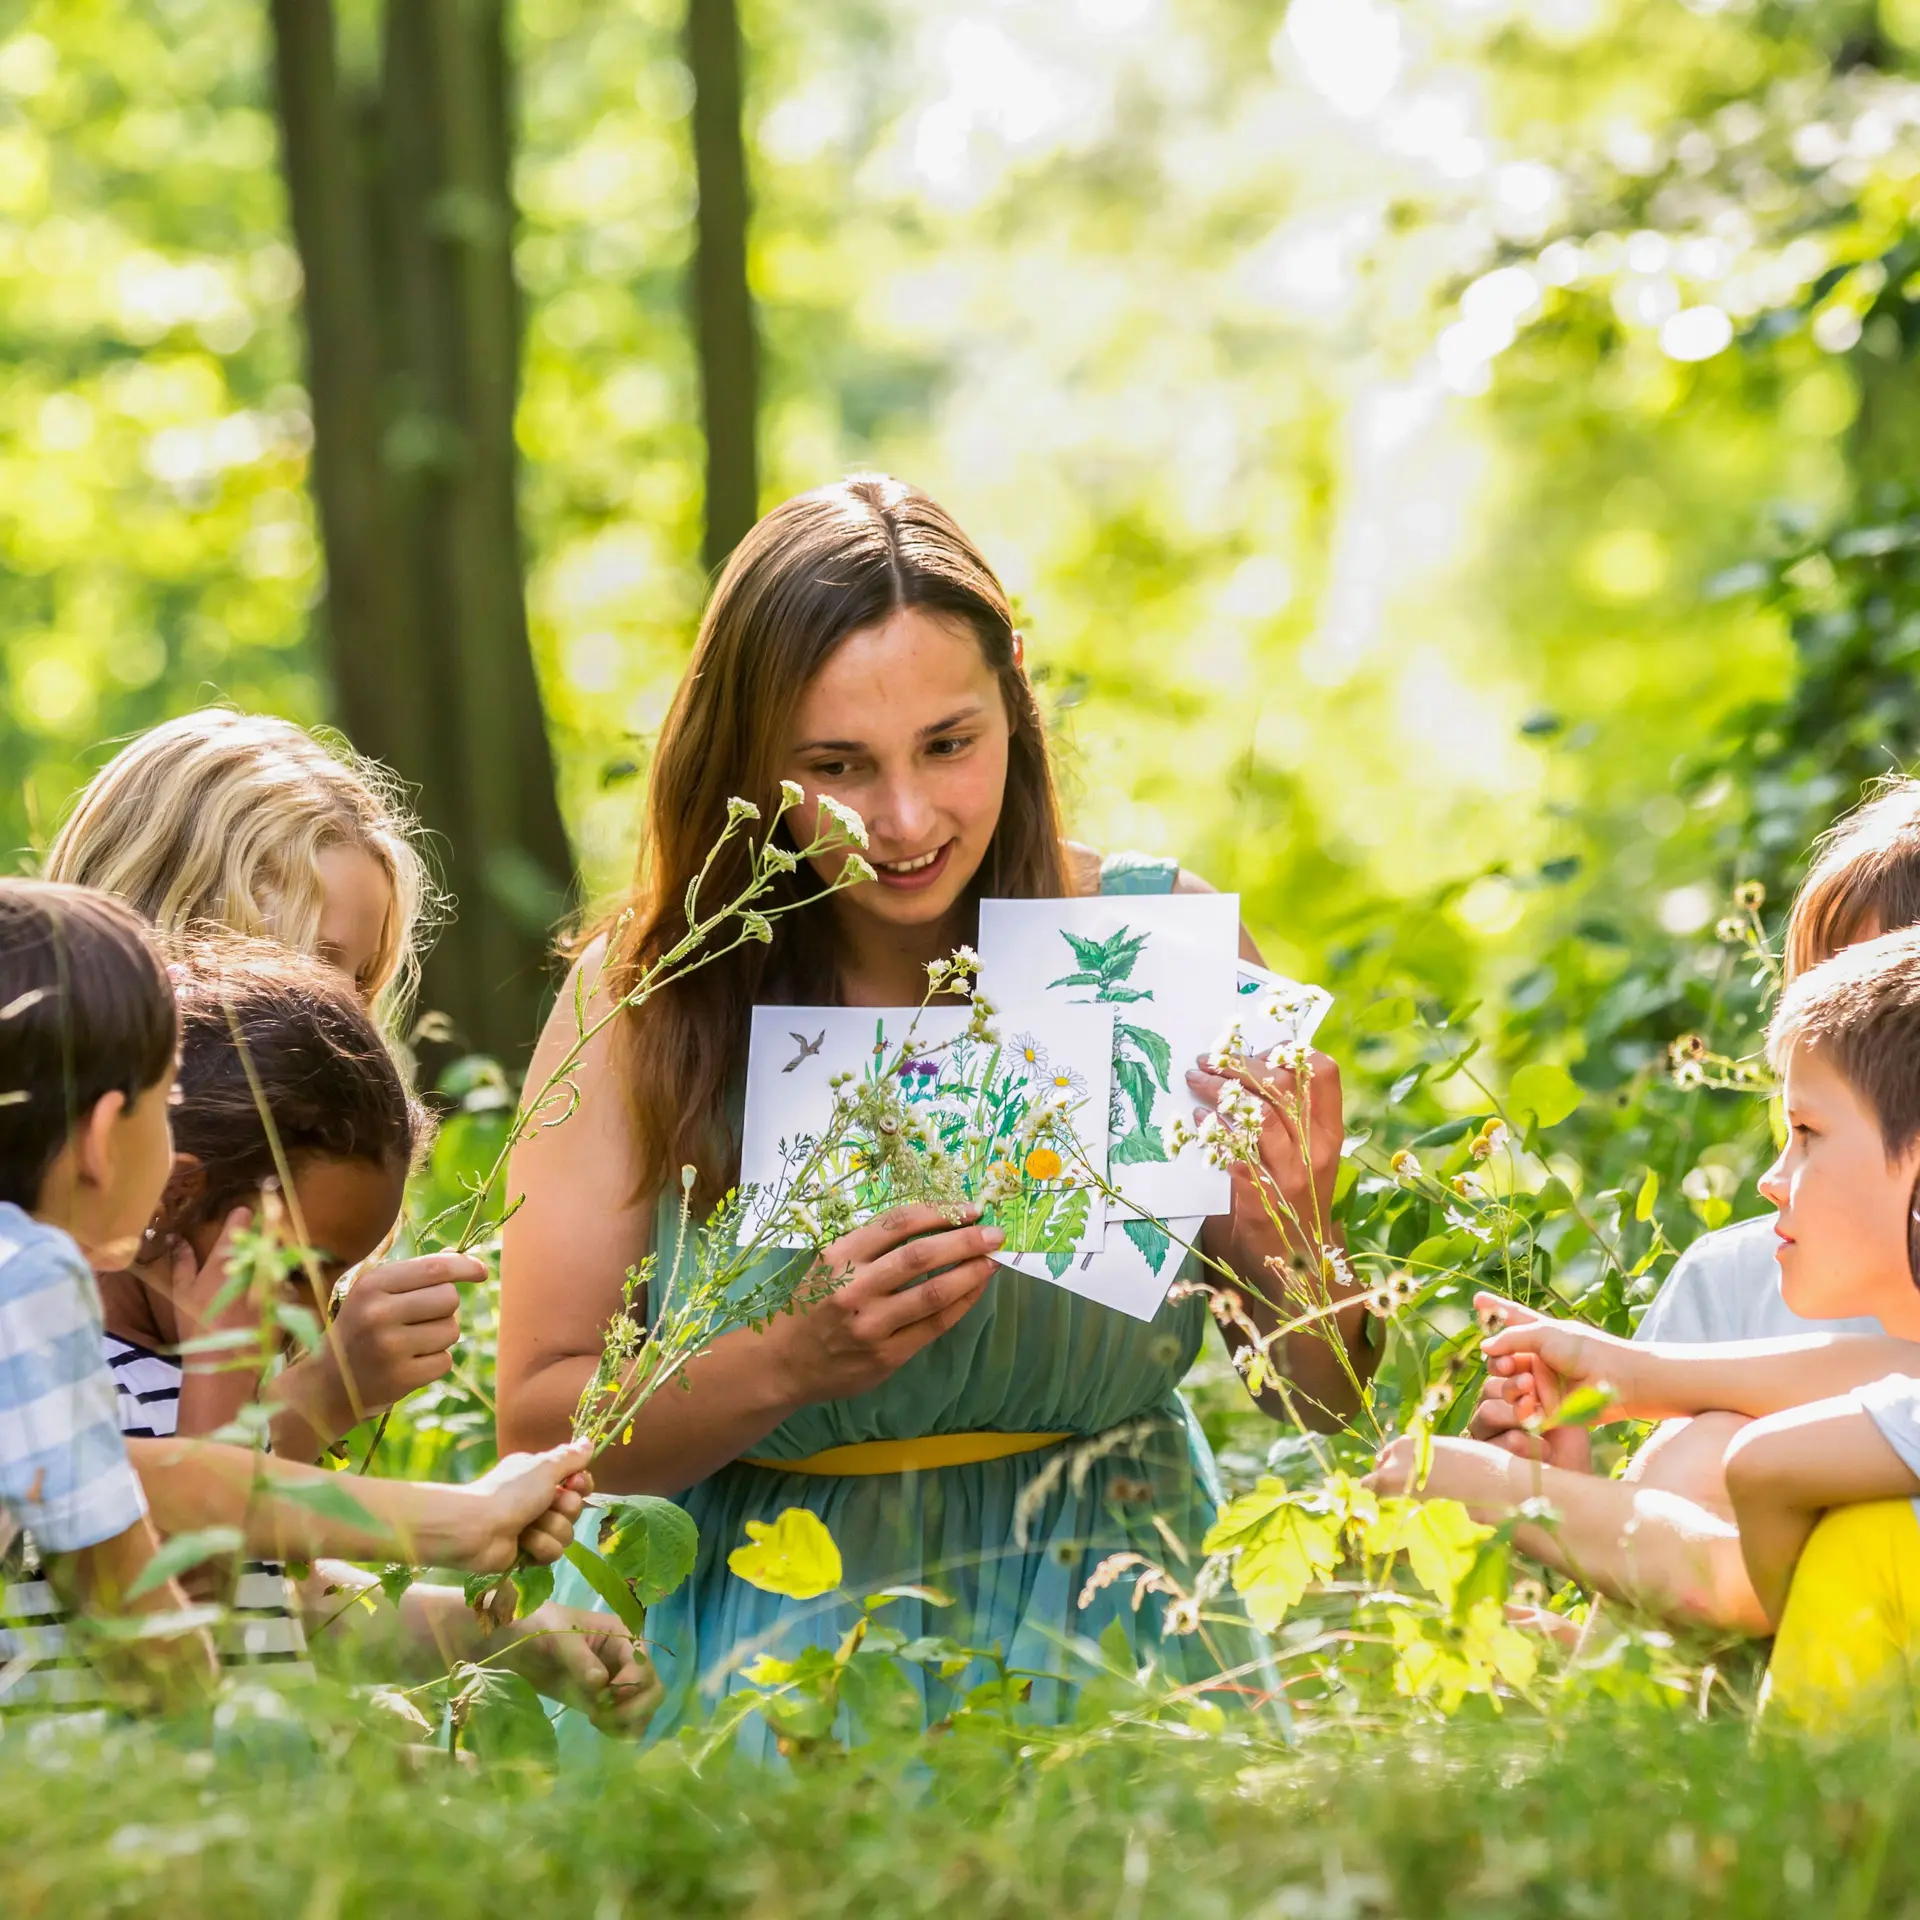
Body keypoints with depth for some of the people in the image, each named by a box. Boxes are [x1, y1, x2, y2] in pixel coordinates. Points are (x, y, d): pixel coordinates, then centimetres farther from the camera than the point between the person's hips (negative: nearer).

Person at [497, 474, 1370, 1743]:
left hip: (1098, 1606, 0)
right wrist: (796, 1362, -23)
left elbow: (1338, 1399, 1)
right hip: (756, 1625, 0)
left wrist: (1296, 1254, -22)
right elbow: (540, 1426, -5)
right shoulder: (644, 997, -4)